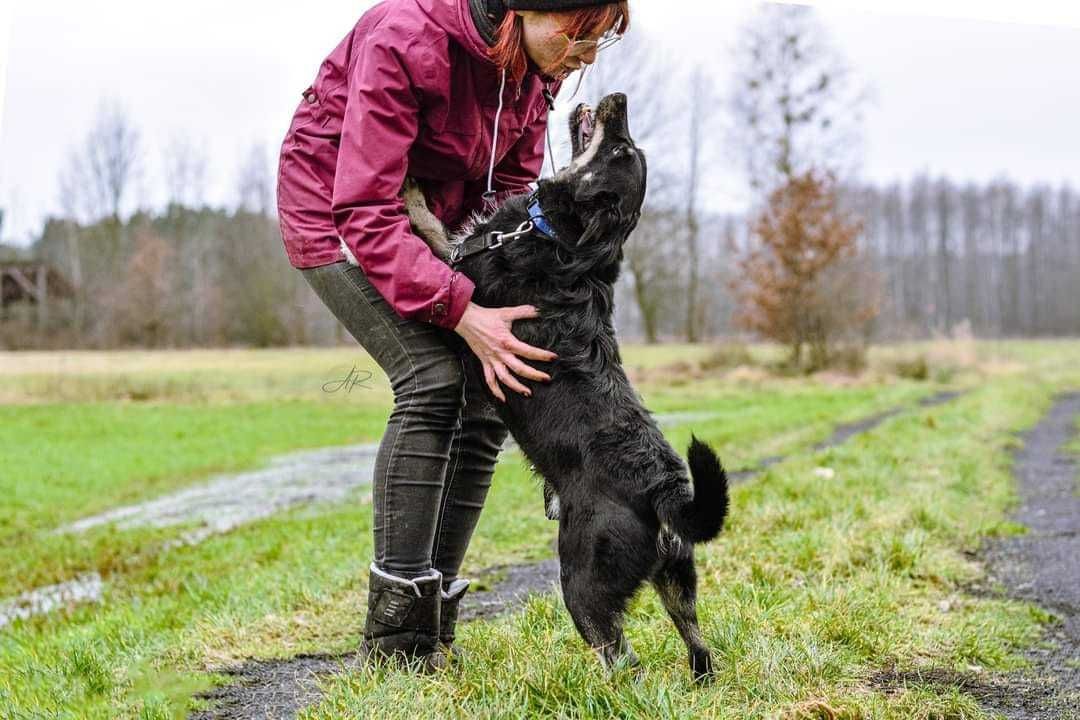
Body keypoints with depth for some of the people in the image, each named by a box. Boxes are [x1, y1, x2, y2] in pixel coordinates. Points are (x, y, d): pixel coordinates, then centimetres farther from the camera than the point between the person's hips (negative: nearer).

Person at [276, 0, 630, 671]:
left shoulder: (538, 61, -11)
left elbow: (511, 181, 0)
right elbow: (366, 211, -32)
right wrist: (462, 311, -39)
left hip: (438, 213, 7)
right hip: (335, 207, -7)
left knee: (488, 396, -7)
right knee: (434, 377, -24)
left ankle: (434, 625, 2)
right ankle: (396, 634, -17)